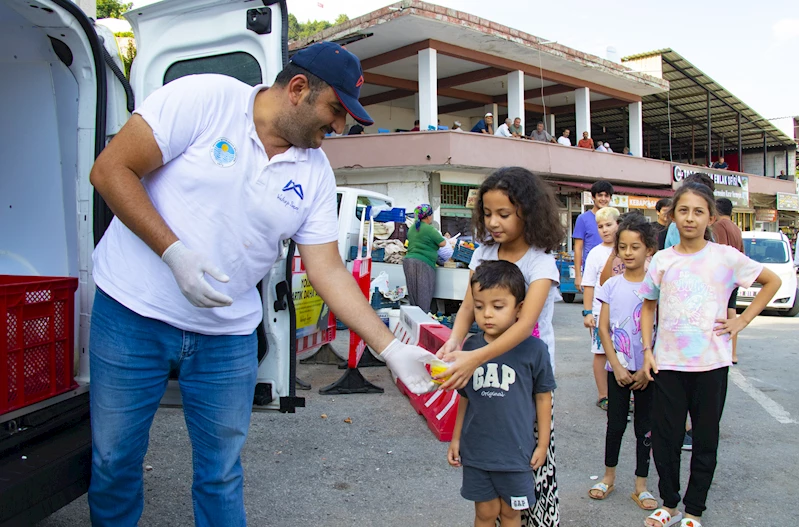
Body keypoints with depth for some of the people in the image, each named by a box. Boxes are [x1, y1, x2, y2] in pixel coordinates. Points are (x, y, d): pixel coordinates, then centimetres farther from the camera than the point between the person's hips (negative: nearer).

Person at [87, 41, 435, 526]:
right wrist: (174, 252, -23)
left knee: (222, 471, 11)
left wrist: (392, 349, -6)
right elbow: (111, 170, -12)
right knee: (114, 459, 12)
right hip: (133, 311, -2)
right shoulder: (204, 98, -13)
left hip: (228, 334, 3)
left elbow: (328, 271, 0)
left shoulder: (316, 173, -1)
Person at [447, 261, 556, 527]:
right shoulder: (470, 346, -4)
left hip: (516, 451, -2)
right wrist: (456, 438, 11)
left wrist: (543, 443, 2)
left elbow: (543, 397, -2)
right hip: (476, 450, 2)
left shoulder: (533, 349, -12)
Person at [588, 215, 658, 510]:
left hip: (647, 370, -1)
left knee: (645, 427, 8)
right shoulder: (611, 286, 0)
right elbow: (603, 328, 0)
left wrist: (647, 369, -11)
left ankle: (641, 484, 21)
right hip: (618, 368, 1)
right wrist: (617, 366, -7)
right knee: (616, 424, 10)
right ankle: (609, 477, 27)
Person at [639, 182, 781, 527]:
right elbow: (648, 306, 12)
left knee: (705, 438, 9)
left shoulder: (725, 257, -4)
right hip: (667, 363, 2)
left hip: (710, 363, -1)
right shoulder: (662, 261, 2)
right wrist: (647, 350, 3)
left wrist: (742, 320, 0)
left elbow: (773, 281, 8)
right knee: (664, 437, 7)